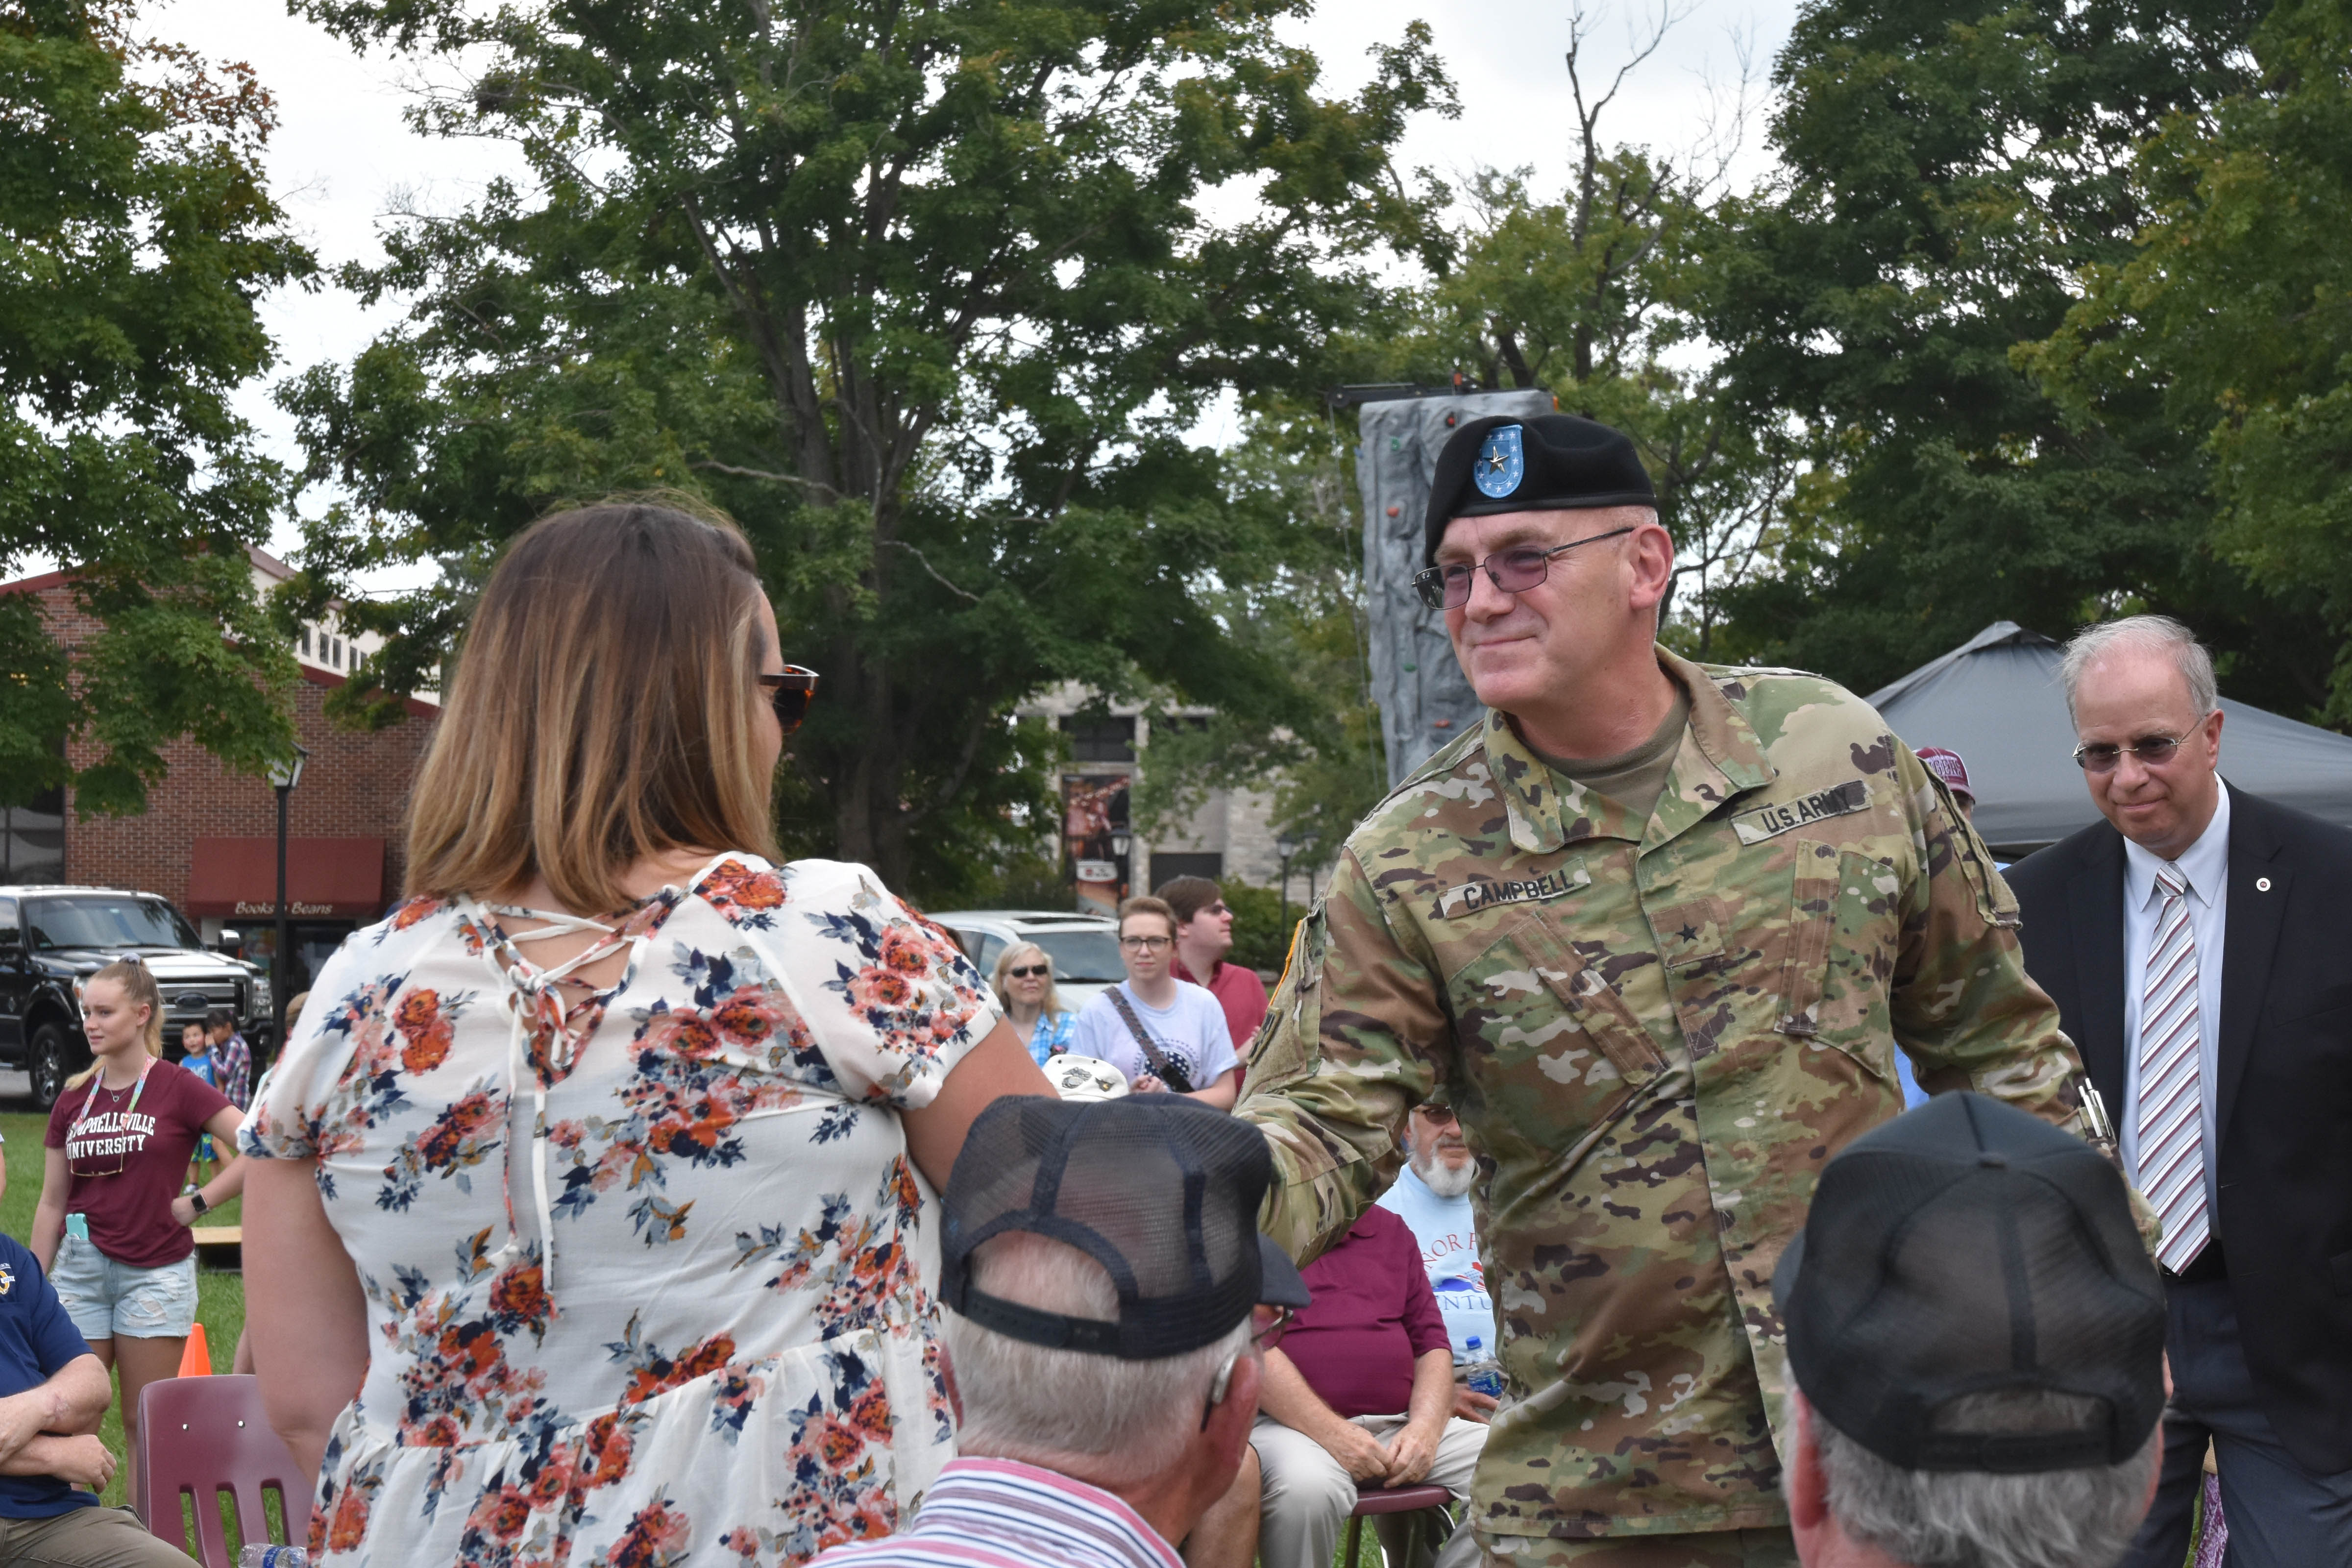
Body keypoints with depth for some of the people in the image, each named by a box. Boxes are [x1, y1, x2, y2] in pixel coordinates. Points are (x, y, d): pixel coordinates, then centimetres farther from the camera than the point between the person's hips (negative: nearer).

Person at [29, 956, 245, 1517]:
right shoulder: (73, 1099, 8)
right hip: (79, 1270, 4)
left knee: (147, 1427, 2)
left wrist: (197, 1202, -11)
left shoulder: (178, 1089, -5)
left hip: (156, 1273, -4)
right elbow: (52, 1203, 11)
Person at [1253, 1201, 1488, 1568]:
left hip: (1400, 1425, 6)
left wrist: (1425, 1426, -4)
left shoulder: (1393, 1231, 20)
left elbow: (1431, 1342, 17)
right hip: (1296, 1424, -5)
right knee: (1307, 1487, -40)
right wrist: (1331, 1433, -19)